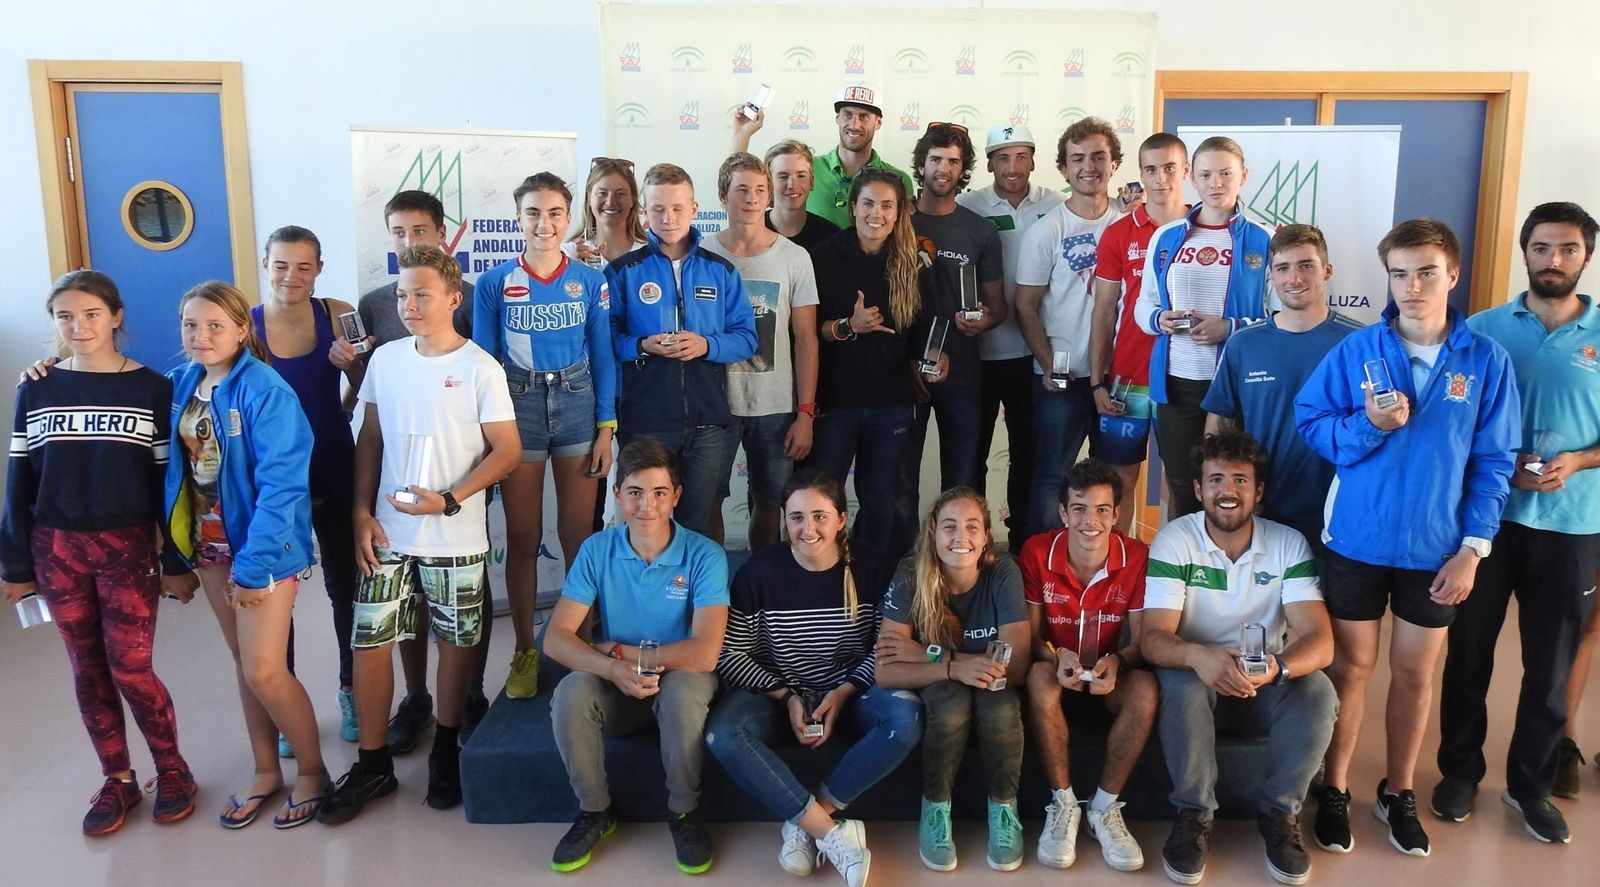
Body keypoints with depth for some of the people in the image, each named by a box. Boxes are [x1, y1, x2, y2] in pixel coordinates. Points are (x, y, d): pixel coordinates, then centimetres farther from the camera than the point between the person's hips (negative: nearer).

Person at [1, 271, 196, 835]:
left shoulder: (151, 389, -4)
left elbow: (169, 480, -2)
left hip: (129, 546, -3)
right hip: (57, 549, 3)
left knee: (130, 668, -3)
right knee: (89, 671, 10)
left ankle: (172, 769, 19)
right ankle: (117, 780, 25)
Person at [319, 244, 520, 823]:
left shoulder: (480, 368, -8)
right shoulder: (385, 359, 5)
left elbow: (507, 451, -8)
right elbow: (370, 440, 11)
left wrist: (449, 501, -17)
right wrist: (362, 512, 2)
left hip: (455, 539, -3)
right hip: (387, 533, 4)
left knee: (455, 642, 9)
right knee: (369, 641, 4)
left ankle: (445, 754, 29)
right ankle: (372, 764, 19)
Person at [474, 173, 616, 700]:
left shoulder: (590, 282, 2)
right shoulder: (494, 284, -1)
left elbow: (603, 357, 5)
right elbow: (482, 360, 3)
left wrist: (606, 427, 0)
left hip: (577, 402, 1)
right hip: (517, 406, 0)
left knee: (578, 534, 5)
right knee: (522, 537, 6)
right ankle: (525, 651, 19)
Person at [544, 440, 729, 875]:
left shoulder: (704, 555, -17)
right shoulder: (597, 549, -8)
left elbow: (705, 654, -28)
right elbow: (556, 638, -13)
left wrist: (617, 649, -19)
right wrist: (614, 669, -32)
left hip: (679, 681, -2)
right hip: (614, 686, 3)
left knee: (685, 688, -35)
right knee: (570, 693, -28)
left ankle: (684, 813, -9)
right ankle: (595, 810, -2)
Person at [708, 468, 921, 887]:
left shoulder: (870, 569, -7)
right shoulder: (759, 571, -10)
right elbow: (730, 654, -5)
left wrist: (843, 693, -13)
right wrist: (786, 697, -14)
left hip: (850, 691, 1)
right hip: (777, 694, 0)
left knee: (907, 718, -30)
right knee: (722, 734, -31)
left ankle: (805, 822, -20)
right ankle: (832, 831, -25)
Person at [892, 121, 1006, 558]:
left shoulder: (980, 231, 8)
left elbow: (997, 303, 11)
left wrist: (984, 319, -13)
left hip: (961, 372, 2)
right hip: (904, 370, -1)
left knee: (962, 482, 7)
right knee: (901, 479, 4)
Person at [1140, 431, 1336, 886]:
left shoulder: (1289, 544, -10)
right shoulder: (1173, 540, -14)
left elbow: (1320, 641, -18)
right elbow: (1154, 638, -21)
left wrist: (1276, 668, -42)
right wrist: (1197, 655, -46)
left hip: (1267, 680, 2)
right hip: (1197, 674, -1)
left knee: (1318, 693, -28)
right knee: (1181, 683, -34)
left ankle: (1280, 812, -6)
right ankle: (1194, 813, -14)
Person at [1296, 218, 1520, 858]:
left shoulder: (1486, 360, -4)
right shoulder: (1355, 350, -6)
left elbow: (1493, 463, -2)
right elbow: (1310, 421, -1)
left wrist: (1472, 547, -7)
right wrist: (1367, 425, -20)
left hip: (1435, 549, 1)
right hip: (1356, 540, -1)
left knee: (1415, 673, 14)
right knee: (1350, 667, 10)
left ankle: (1398, 792, 33)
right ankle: (1334, 790, 27)